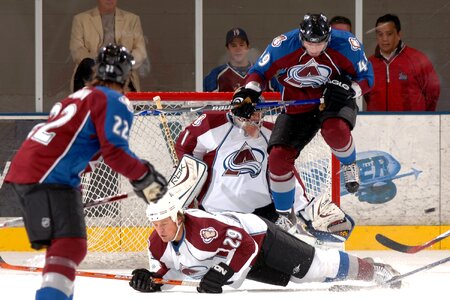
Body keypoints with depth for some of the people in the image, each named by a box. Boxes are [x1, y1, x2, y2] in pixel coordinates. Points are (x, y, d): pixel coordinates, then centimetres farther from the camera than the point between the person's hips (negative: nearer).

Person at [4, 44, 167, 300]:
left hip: (23, 167, 10)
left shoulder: (83, 96, 26)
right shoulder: (115, 101, -3)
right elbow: (115, 152, -13)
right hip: (49, 178, -10)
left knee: (62, 245, 21)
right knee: (70, 247, -18)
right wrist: (145, 177, -4)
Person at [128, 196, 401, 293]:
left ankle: (374, 270, 17)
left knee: (316, 267, -1)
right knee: (292, 278, 19)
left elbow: (244, 245, -37)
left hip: (259, 237, -7)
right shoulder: (157, 245, -15)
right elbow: (172, 269, 1)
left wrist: (220, 274, -40)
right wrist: (152, 280, -19)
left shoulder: (204, 228, -39)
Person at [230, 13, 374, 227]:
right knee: (278, 156, -12)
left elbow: (366, 77, -7)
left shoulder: (346, 45, -21)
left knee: (335, 129, -37)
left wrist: (348, 89, -27)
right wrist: (248, 92, -23)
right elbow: (260, 71, -4)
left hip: (335, 101, -2)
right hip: (297, 106, 2)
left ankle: (349, 165, 0)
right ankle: (284, 215, 8)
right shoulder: (283, 45, -20)